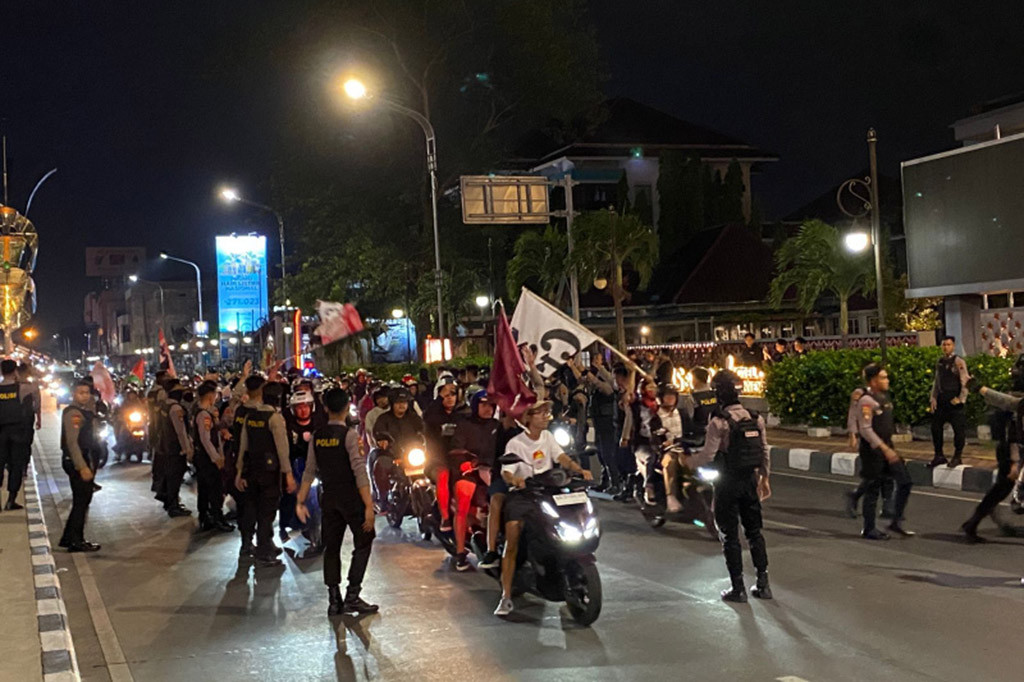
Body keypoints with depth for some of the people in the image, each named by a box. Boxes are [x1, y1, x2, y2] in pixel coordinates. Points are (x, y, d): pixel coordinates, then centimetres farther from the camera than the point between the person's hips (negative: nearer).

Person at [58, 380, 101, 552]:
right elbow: (72, 442, -23)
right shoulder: (73, 413, -16)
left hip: (82, 460, 10)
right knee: (81, 501, -4)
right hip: (76, 461, -10)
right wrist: (82, 467, -27)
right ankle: (75, 541, 2)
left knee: (82, 500, 15)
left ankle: (69, 538, 24)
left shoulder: (83, 411, 16)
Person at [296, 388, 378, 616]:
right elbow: (360, 472, -18)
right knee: (363, 543, 7)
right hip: (351, 498, -5)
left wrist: (300, 501, 12)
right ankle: (352, 596, 0)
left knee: (331, 547, 12)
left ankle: (334, 600, 11)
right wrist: (369, 505, -19)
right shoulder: (349, 435, -13)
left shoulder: (316, 437, 3)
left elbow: (309, 471, 4)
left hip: (329, 499, 5)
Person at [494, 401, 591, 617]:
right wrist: (513, 479, -38)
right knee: (512, 544, -16)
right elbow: (506, 472, -14)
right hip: (521, 494, -4)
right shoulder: (515, 444, -4)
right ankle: (506, 597, -11)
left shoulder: (548, 437, 12)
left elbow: (562, 458, -1)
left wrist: (580, 470, -20)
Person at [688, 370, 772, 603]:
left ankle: (738, 588, 8)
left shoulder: (719, 422, -17)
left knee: (730, 536, 4)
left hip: (728, 483, -5)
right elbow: (765, 451, 8)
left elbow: (708, 455, -17)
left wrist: (688, 462, 1)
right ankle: (763, 584, 18)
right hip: (750, 480, 6)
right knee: (754, 531, 15)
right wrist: (764, 478, 19)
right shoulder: (756, 418, 2)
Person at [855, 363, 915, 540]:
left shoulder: (884, 396, 11)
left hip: (887, 446, 9)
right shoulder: (867, 401, -17)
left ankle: (896, 522, 14)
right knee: (872, 490, 0)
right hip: (873, 450, -9)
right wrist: (884, 449, -27)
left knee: (905, 482, 4)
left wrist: (889, 447, 21)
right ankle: (869, 529, 11)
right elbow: (866, 429, -23)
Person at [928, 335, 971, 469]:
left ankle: (957, 457, 13)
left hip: (954, 401, -6)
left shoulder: (958, 362, -8)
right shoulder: (939, 362, 11)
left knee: (958, 429, -1)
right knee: (935, 427, 7)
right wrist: (933, 398, 6)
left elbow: (965, 382, -11)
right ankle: (939, 455, 19)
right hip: (941, 400, 6)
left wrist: (961, 399, -15)